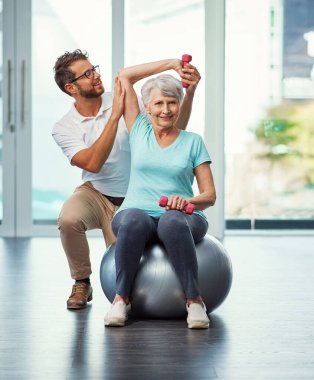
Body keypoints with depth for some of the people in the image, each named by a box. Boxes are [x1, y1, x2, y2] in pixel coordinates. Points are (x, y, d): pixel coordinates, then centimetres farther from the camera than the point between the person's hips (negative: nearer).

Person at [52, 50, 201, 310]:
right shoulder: (64, 128, -10)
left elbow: (175, 126, -12)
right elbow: (92, 164, -27)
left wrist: (190, 92, -29)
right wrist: (114, 117, -31)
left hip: (132, 200, 1)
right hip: (96, 193, -1)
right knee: (69, 220, -33)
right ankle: (82, 283, -6)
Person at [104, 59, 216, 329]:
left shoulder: (193, 142, 12)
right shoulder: (139, 131, 15)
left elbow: (210, 195, 7)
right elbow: (124, 76, 15)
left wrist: (187, 201, -16)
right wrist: (172, 63, 16)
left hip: (181, 218, 0)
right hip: (138, 213, 1)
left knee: (172, 221, -38)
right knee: (133, 221, -37)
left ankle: (194, 300, -30)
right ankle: (122, 297, -24)